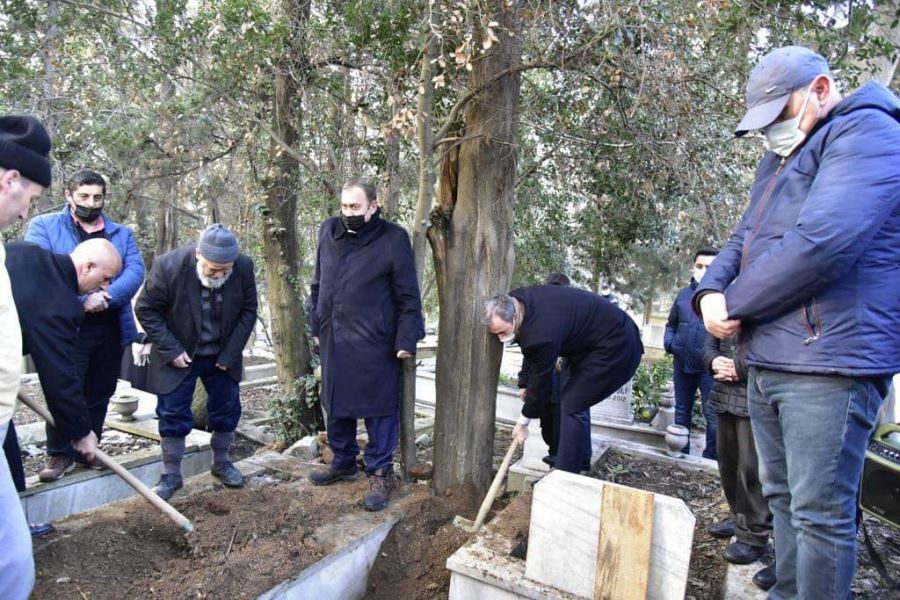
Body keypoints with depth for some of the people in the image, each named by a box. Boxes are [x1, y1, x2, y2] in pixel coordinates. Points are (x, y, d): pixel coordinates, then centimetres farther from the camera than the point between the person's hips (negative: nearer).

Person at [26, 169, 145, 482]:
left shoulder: (122, 233, 12)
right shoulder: (43, 226, 3)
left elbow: (135, 271, -3)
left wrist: (106, 296, -20)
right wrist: (82, 299, -23)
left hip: (111, 328, 3)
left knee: (99, 394, 13)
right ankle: (60, 454, 18)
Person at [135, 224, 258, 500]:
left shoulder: (244, 266, -20)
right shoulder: (168, 266, -26)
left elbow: (248, 310, -6)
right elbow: (146, 310, -12)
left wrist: (230, 354, -9)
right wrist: (171, 351, -16)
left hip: (222, 356, 3)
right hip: (179, 356, -2)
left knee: (227, 411, 10)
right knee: (173, 415, 2)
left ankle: (221, 463, 31)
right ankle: (171, 475, 20)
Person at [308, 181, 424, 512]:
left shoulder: (392, 238, -9)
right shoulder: (328, 231, 7)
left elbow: (408, 295, -8)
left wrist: (406, 339, -12)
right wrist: (317, 325, 16)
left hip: (373, 342, -6)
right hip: (333, 339, 6)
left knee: (378, 407, 4)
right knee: (335, 404, 17)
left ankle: (380, 472, 20)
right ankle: (343, 462, 37)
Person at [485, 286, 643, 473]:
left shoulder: (541, 333, -33)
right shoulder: (515, 300, -8)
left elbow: (540, 380, -19)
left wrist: (523, 422, -5)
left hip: (616, 348, -10)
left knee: (572, 405, -11)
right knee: (575, 398, 16)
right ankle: (581, 463, 28)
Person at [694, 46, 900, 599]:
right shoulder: (781, 158, 21)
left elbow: (822, 242, -23)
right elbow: (744, 240, 18)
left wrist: (735, 305, -12)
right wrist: (711, 293, -4)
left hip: (829, 360, -9)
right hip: (766, 360, 9)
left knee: (820, 512, 0)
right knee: (783, 498, 18)